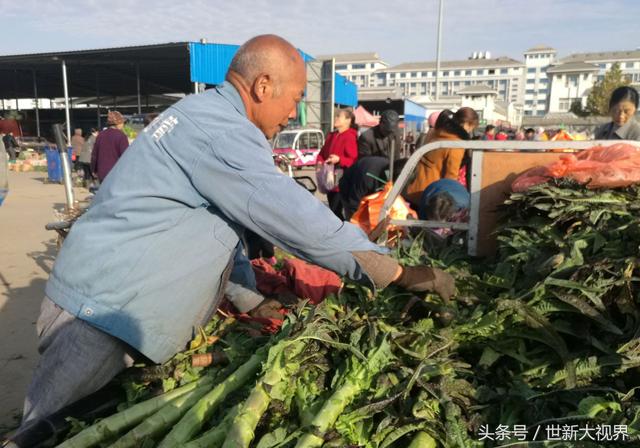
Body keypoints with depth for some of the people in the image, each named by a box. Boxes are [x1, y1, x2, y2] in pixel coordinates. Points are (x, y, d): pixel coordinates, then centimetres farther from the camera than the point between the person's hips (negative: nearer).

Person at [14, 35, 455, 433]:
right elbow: (298, 219, -25)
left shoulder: (201, 116, 12)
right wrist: (400, 273, -16)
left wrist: (250, 301, 11)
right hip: (103, 311, -10)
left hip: (102, 301, 10)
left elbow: (223, 220, 14)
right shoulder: (218, 127, -21)